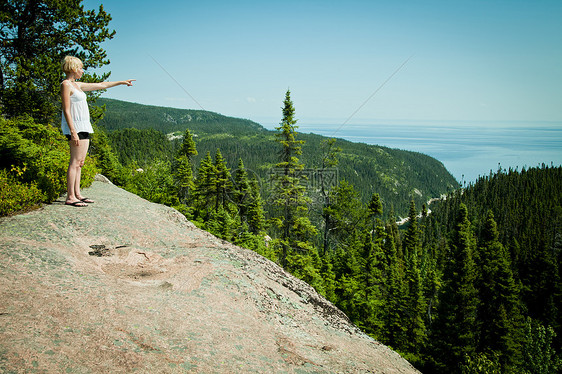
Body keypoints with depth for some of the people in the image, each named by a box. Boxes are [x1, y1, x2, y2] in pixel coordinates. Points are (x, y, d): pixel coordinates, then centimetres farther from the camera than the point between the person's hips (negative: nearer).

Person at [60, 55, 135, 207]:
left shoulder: (77, 85, 19)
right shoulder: (66, 85, -8)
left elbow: (101, 85, 28)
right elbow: (66, 110, -15)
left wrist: (121, 82, 32)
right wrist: (73, 132, -21)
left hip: (83, 127, 10)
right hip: (75, 126, -10)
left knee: (79, 162, 8)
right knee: (75, 162, -11)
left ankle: (77, 194, 12)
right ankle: (70, 197, -10)